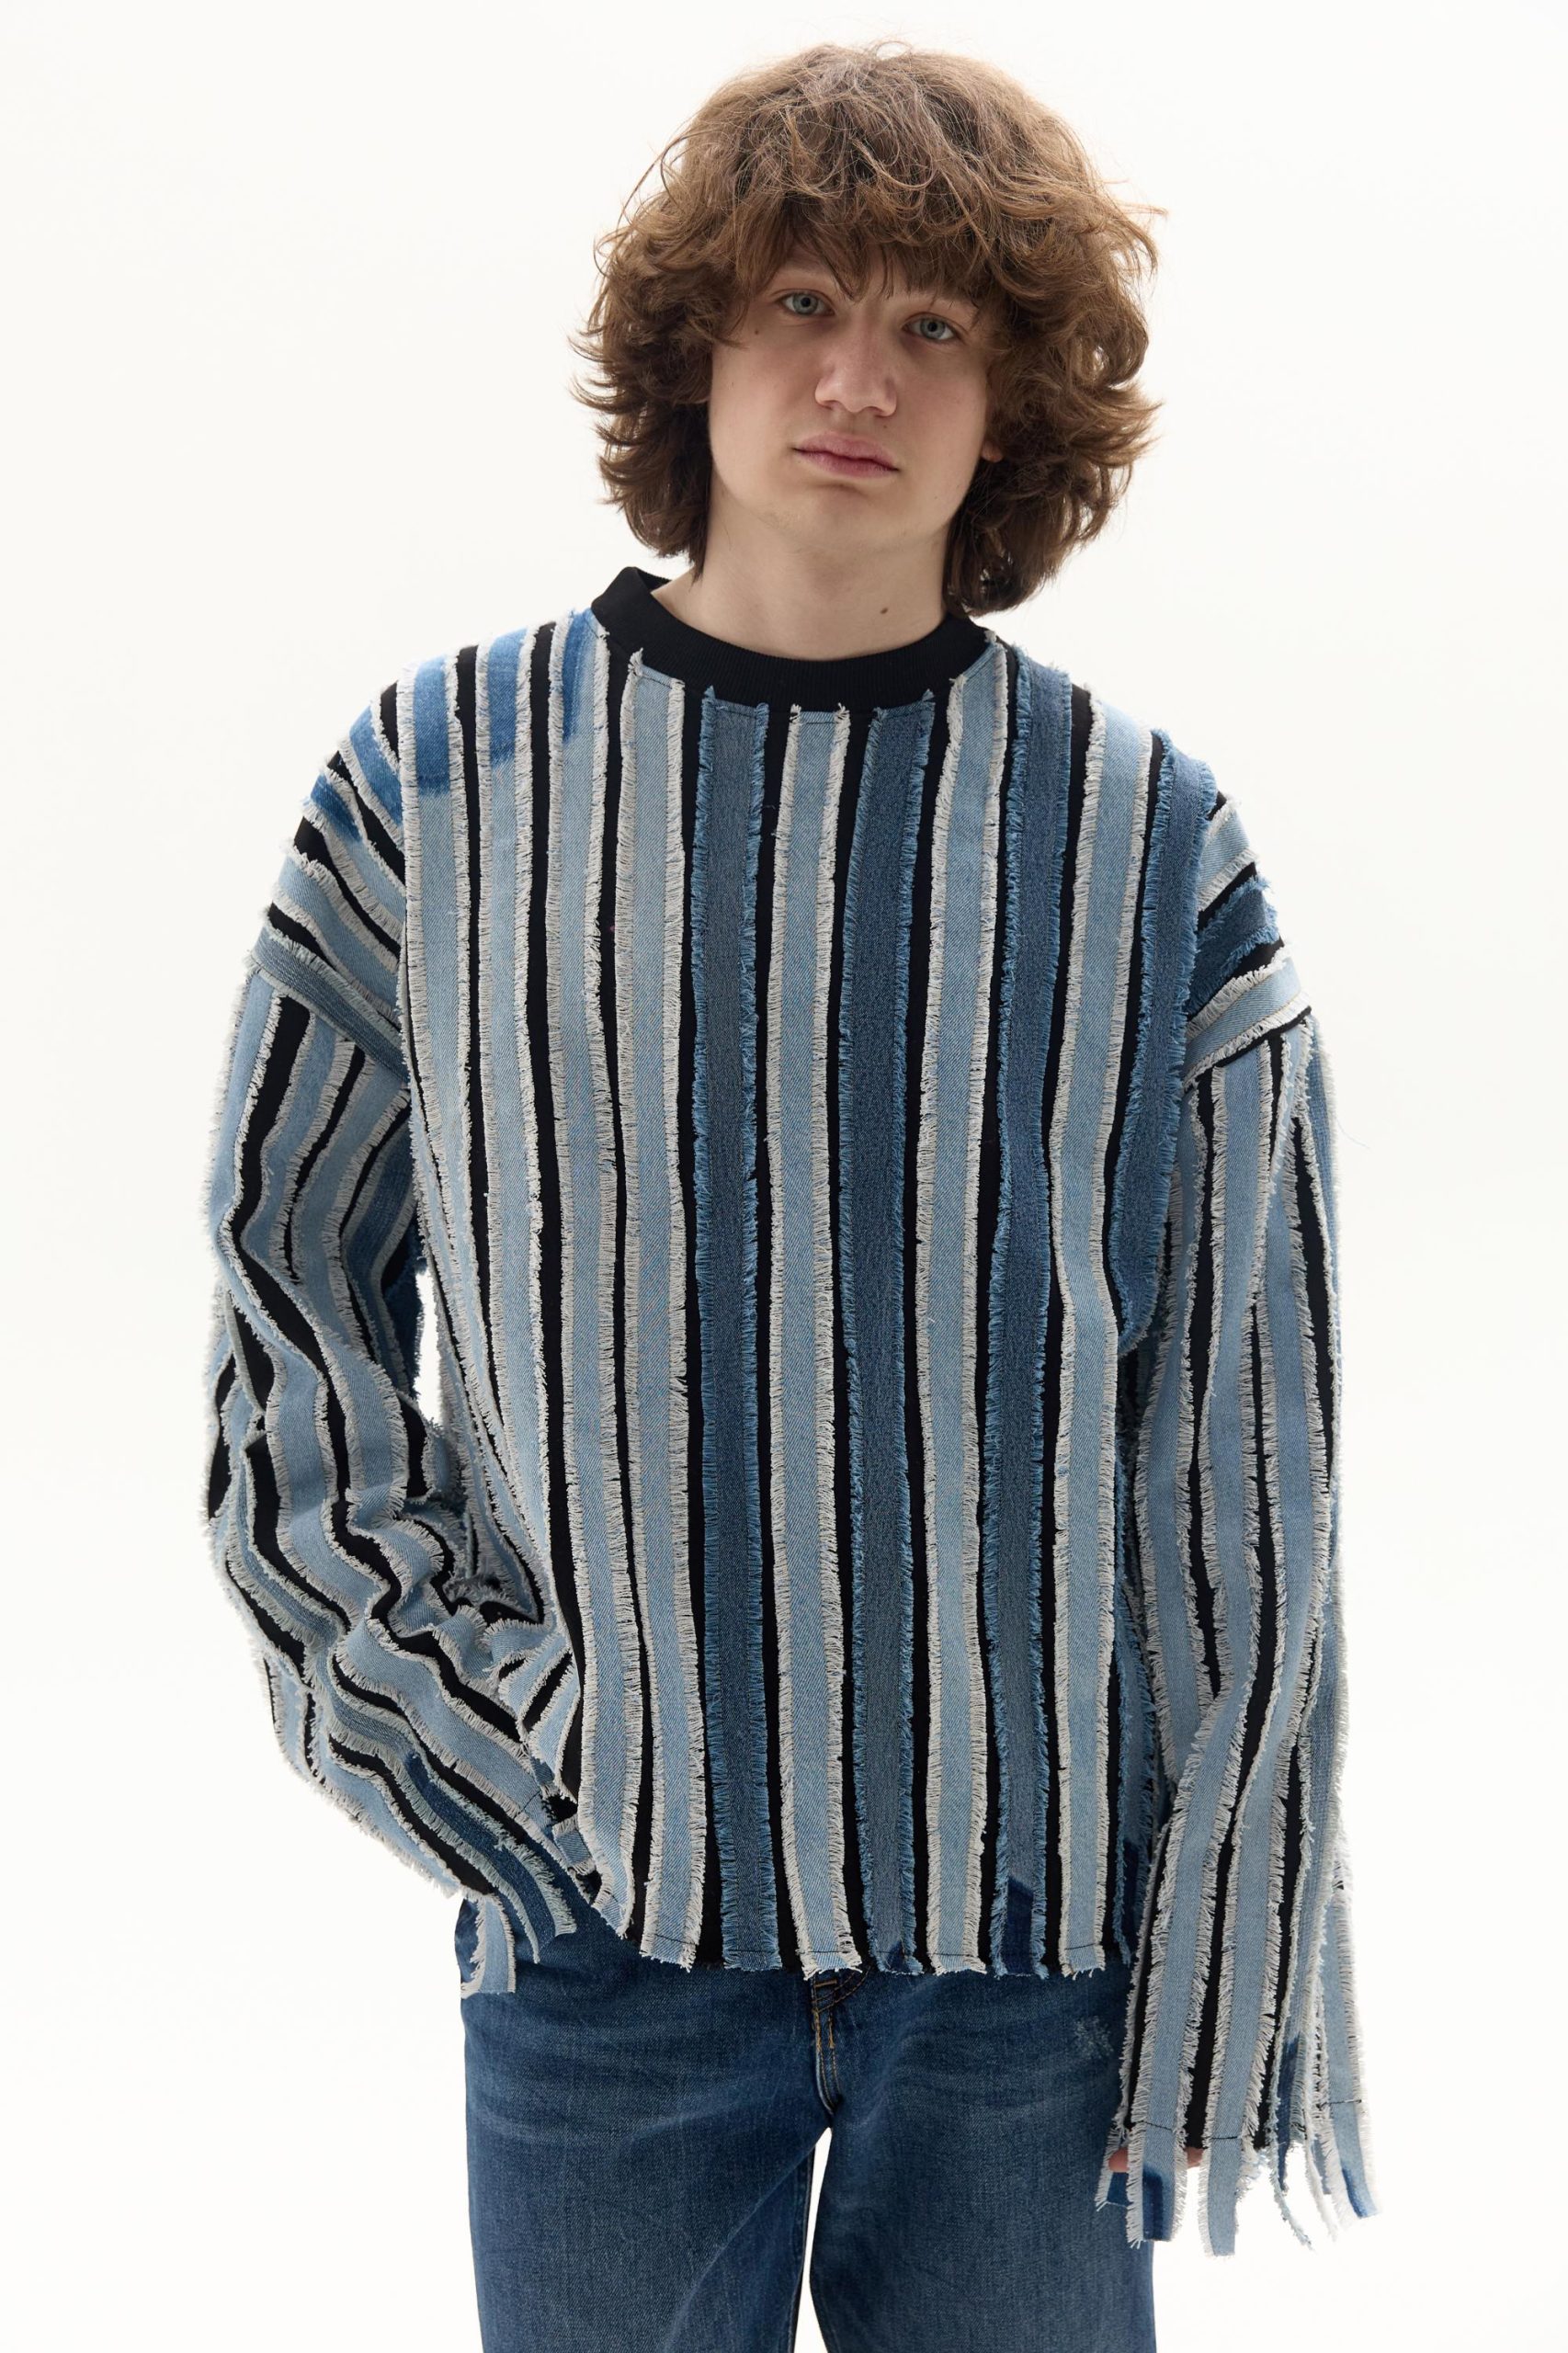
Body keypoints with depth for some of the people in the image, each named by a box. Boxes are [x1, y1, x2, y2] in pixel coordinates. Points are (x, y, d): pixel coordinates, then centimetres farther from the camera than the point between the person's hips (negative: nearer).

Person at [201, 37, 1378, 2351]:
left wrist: (1233, 1964, -3)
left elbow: (1246, 1446, -1)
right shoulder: (447, 776, 0)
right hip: (606, 1902, 0)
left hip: (1038, 1898, 0)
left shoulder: (1146, 834, -1)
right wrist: (443, 1722, -4)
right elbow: (291, 1285, 5)